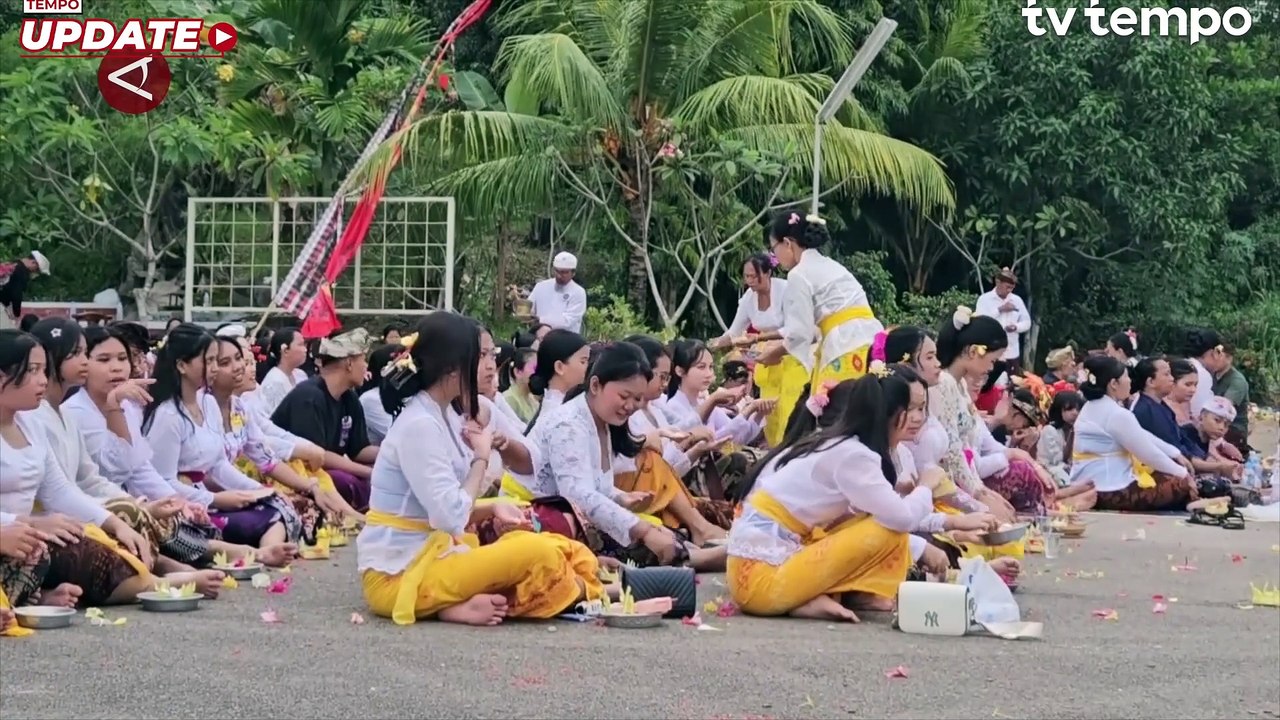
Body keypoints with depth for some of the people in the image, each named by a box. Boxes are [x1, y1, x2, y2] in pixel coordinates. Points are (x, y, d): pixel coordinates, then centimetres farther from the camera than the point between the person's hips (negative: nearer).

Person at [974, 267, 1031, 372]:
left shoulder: (1017, 300, 9)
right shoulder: (984, 299, -2)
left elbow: (1027, 323, 11)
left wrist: (1016, 327, -11)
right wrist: (1000, 309, -15)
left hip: (1012, 353, 4)